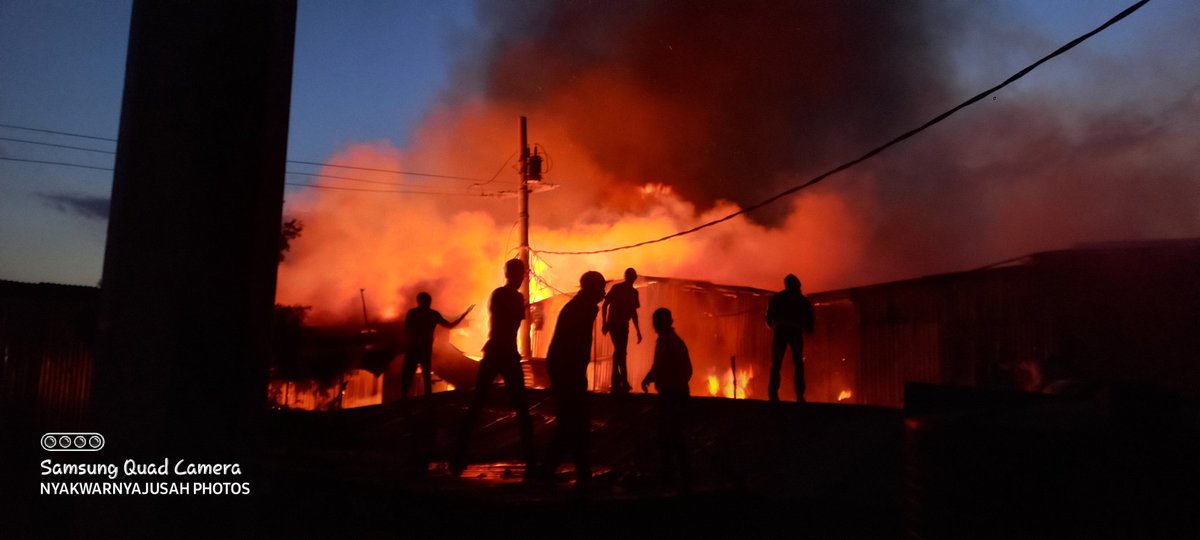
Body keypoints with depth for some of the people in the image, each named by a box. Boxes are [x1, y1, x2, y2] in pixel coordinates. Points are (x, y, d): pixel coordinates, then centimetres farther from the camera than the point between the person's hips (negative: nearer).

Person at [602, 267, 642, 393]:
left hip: (623, 325, 6)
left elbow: (633, 312, 17)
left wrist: (638, 331, 15)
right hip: (613, 324, -6)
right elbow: (605, 305, -6)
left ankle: (617, 383, 15)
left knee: (621, 352, 7)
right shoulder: (617, 288, -5)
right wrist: (604, 323, -14)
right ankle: (623, 382, -13)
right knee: (620, 352, -14)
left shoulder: (633, 292, 11)